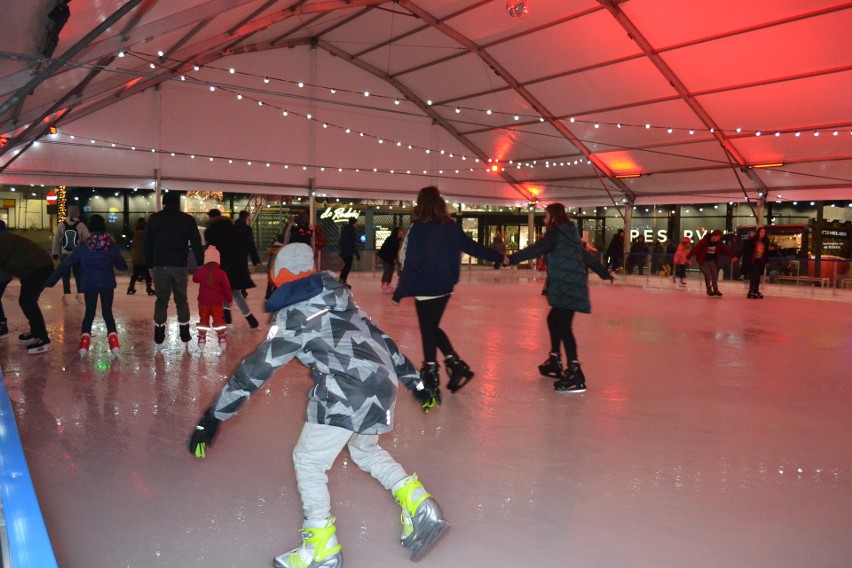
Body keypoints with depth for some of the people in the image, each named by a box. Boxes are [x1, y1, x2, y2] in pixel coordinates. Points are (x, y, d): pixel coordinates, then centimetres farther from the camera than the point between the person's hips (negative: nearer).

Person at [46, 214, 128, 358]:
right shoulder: (111, 244, -2)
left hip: (89, 284, 0)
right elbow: (122, 265, 5)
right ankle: (114, 342, -6)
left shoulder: (83, 245, -1)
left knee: (89, 313, 9)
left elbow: (66, 264, 1)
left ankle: (84, 343, -3)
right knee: (107, 312, 6)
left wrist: (50, 281, 6)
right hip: (107, 283, 0)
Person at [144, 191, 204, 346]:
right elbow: (196, 244, -1)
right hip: (180, 265, -1)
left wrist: (150, 265, 15)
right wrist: (201, 265, 3)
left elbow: (148, 244, 9)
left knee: (161, 299, 9)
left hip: (160, 265, 1)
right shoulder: (188, 219, 1)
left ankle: (159, 335, 8)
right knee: (181, 299, 11)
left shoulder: (154, 218, 6)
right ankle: (185, 333, 11)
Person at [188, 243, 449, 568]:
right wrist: (414, 381, 28)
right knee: (365, 450, 30)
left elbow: (258, 367, -5)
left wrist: (213, 416, 0)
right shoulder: (338, 298, 19)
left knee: (308, 460, 9)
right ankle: (419, 506, 20)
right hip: (383, 383, 8)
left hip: (348, 391, -8)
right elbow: (379, 337, 22)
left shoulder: (293, 315, -2)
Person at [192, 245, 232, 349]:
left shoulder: (200, 272, -3)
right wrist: (230, 299, 5)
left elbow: (194, 279, 20)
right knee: (219, 321, 7)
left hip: (203, 302, 2)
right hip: (217, 302, -2)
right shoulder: (221, 273, -12)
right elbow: (227, 288, -8)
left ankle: (202, 339, 14)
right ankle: (222, 338, 8)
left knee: (203, 320, 13)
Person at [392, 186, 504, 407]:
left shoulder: (418, 229, -15)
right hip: (445, 287, 6)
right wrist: (499, 257, 24)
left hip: (426, 289, -6)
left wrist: (400, 292, -13)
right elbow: (472, 246, 11)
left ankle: (431, 377, 7)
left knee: (428, 332, 3)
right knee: (432, 327, 21)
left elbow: (411, 264, -17)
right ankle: (456, 364, 19)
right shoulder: (452, 227, 2)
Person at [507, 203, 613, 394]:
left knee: (563, 326, -13)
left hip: (567, 289, -10)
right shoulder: (570, 235, 19)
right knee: (553, 319, 21)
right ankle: (555, 361, 34)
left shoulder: (556, 234, -8)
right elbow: (587, 256, 27)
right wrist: (604, 273, 38)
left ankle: (576, 374, -17)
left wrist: (511, 258, -31)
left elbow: (536, 249, -23)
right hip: (572, 287, 10)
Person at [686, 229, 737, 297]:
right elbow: (695, 248, -25)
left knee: (715, 275, 4)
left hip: (712, 261, 5)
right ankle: (709, 289, 8)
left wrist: (733, 256, -10)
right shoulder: (704, 241, -23)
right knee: (708, 275, -10)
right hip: (703, 261, -5)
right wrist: (688, 257, -27)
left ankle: (715, 290, 19)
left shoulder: (718, 242, -6)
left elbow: (726, 249, -3)